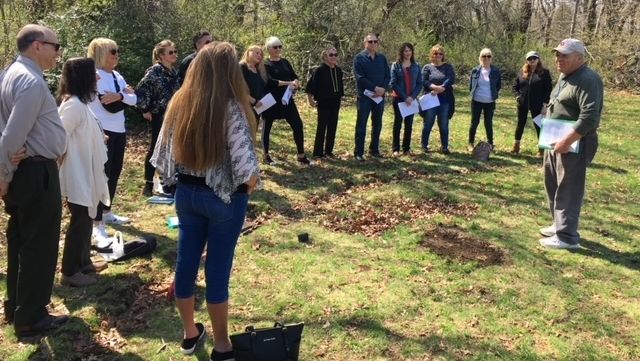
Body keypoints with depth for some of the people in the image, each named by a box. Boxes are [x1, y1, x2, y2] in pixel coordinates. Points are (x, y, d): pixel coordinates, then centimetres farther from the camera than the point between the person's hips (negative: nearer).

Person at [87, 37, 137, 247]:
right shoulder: (95, 77, -12)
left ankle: (106, 212, 30)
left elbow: (134, 99, -1)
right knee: (102, 175, -9)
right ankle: (97, 226, -6)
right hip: (102, 132, -8)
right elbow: (110, 106, -23)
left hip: (119, 131, 8)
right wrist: (124, 96, -13)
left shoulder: (117, 76, 12)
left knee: (114, 173, 15)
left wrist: (118, 96, -17)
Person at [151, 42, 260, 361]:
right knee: (217, 269, 6)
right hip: (225, 198, -5)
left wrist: (184, 179, 16)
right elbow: (245, 168, -24)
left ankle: (190, 334, 33)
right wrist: (250, 187, -4)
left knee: (186, 262, 15)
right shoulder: (231, 108, -19)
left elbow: (162, 156, 2)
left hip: (187, 194, 5)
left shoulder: (179, 103, -2)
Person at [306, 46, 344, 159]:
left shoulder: (338, 70, 6)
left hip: (335, 103, 6)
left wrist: (340, 97, 16)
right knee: (322, 127, -1)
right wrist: (310, 99, -12)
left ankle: (329, 151, 19)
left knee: (333, 127, 8)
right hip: (323, 103, -6)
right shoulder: (320, 70, -12)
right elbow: (310, 86, -12)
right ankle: (318, 152, 7)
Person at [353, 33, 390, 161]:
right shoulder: (359, 58, -4)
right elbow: (360, 78, -13)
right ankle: (358, 152, 2)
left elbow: (387, 76, 8)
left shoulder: (382, 58, 11)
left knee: (377, 124, 11)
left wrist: (383, 88, -12)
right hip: (365, 96, -5)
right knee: (361, 124, -2)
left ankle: (374, 149, 22)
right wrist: (375, 88, -18)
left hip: (380, 96, 5)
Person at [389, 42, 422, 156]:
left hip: (412, 99, 3)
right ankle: (395, 149, 8)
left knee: (409, 124, 6)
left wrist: (412, 97, -11)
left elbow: (419, 83, 4)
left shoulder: (416, 66, 6)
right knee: (398, 123, 4)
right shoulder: (396, 66, -2)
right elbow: (393, 84, -9)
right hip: (398, 99, -3)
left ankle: (406, 148, 14)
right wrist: (405, 97, -15)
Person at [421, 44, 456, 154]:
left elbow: (451, 79, -8)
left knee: (444, 125, 4)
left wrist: (440, 89, -20)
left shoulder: (448, 67, 8)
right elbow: (424, 81, -7)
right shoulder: (427, 67, 6)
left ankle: (444, 146, 11)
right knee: (428, 123, 4)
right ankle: (424, 145, 17)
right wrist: (435, 87, -23)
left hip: (445, 100, 1)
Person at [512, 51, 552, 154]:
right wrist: (517, 96, -4)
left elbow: (548, 89, -6)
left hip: (537, 105, -3)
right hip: (522, 103, 4)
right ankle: (516, 146, 24)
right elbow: (515, 86, 13)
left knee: (538, 125, 4)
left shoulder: (544, 72, -4)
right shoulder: (522, 72, 6)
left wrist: (545, 103, -12)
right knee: (520, 124, 13)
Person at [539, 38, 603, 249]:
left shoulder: (587, 80, -18)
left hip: (575, 144, -10)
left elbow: (590, 116, -27)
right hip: (556, 141, 10)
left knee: (568, 191, -5)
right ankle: (559, 225, 32)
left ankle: (567, 236, 2)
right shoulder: (564, 76, 14)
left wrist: (567, 141, -28)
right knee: (553, 186, 18)